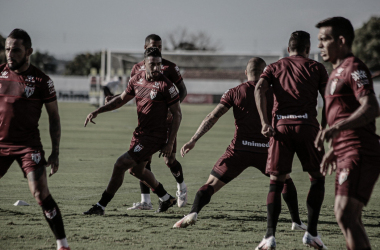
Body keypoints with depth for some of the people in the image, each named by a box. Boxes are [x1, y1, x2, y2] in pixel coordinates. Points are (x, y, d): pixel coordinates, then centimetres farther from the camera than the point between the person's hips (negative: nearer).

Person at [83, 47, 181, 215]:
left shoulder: (165, 85, -17)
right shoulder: (137, 79, 2)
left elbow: (177, 114, -11)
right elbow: (121, 99, 17)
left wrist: (170, 142, -14)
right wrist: (97, 111, 6)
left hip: (154, 137, -8)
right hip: (140, 133, 8)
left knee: (120, 165, -12)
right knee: (136, 170, 23)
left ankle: (101, 206, -2)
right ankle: (166, 199, 41)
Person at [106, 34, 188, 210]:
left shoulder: (169, 67, -4)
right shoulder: (138, 68, 7)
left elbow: (182, 91, -1)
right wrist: (114, 98, 2)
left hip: (166, 120, -3)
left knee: (170, 160, -1)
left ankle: (181, 187, 29)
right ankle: (145, 201, -2)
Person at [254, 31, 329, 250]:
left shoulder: (274, 67, 18)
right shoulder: (316, 68, 13)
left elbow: (259, 89, 0)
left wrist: (265, 122, -4)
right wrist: (324, 127, 13)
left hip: (280, 127, 2)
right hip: (307, 126, -2)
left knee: (276, 182, 7)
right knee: (317, 179, 14)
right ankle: (311, 232, 6)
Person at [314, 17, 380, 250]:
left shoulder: (354, 68, -10)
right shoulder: (338, 72, 22)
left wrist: (336, 128, -34)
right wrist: (333, 150, 29)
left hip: (359, 153, -11)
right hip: (347, 154, 11)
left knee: (345, 215, -19)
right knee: (350, 218, 11)